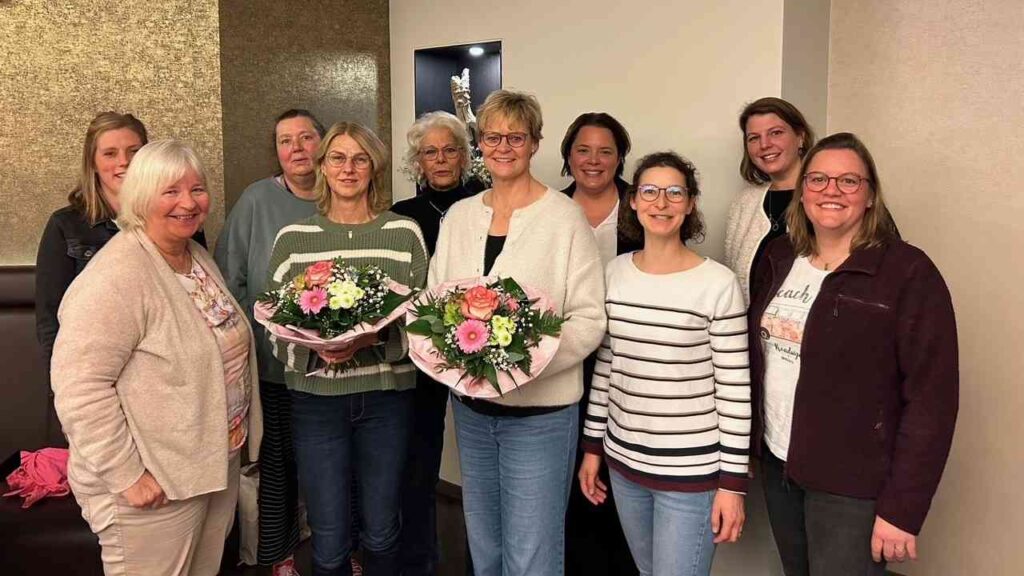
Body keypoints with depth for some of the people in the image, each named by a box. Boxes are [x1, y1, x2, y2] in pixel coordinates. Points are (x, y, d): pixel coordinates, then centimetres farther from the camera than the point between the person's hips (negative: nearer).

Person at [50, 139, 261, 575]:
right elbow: (79, 388, -25)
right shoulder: (117, 276, -21)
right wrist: (126, 476, -22)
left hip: (219, 465, 8)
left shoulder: (199, 257, 7)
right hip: (156, 489, -8)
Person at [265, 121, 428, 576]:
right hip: (316, 398, 0)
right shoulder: (293, 237, 2)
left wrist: (374, 339, -18)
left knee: (381, 533, 14)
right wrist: (316, 348, -17)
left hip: (386, 397, 0)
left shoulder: (404, 233, 1)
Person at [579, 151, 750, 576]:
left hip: (691, 470, -5)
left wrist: (733, 481, -9)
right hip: (624, 461, 5)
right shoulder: (615, 272, 1)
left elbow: (735, 389, -10)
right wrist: (593, 446, 11)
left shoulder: (719, 284, -13)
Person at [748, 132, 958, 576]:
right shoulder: (778, 258, 4)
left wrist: (902, 508, -17)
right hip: (776, 463, 6)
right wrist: (749, 440, 8)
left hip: (852, 485, -5)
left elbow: (931, 399, -16)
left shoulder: (908, 272, -14)